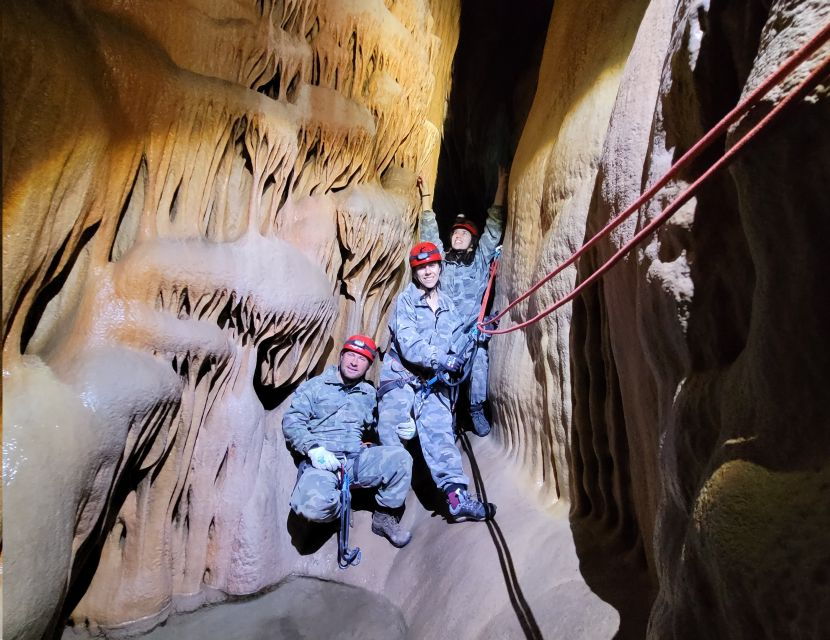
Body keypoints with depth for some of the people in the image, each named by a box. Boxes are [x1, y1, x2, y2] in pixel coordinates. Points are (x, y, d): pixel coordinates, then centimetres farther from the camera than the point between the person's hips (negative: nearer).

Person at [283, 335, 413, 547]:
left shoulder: (369, 394, 19)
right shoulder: (315, 386, 8)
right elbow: (291, 421, 0)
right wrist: (313, 448, -16)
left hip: (357, 460, 3)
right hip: (321, 463, -3)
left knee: (400, 457, -24)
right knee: (312, 506, -35)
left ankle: (385, 516, 1)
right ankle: (340, 505, 4)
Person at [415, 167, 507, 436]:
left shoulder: (481, 258, 14)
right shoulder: (442, 257, 18)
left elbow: (494, 226, 13)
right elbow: (429, 231, 22)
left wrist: (501, 186, 14)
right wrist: (426, 195, 25)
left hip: (473, 327, -1)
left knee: (478, 366, -6)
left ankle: (477, 411, 6)